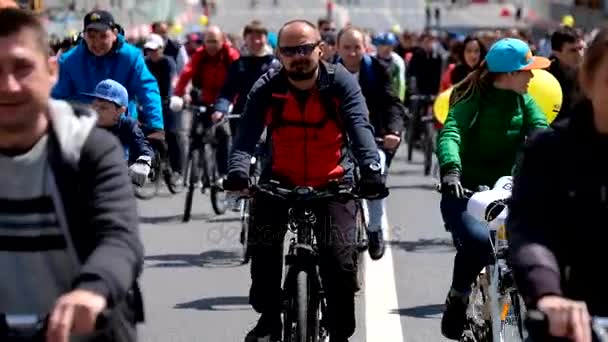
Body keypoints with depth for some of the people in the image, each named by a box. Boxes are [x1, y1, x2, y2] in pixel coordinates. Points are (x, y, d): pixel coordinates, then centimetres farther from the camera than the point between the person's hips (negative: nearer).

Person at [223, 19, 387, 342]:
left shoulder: (340, 82, -13)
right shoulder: (267, 89, -12)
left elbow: (359, 126, -26)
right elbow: (247, 134, -23)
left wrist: (371, 168, -44)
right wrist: (238, 170, -44)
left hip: (333, 182, -1)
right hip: (281, 180, 1)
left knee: (339, 260, -13)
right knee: (263, 242, -21)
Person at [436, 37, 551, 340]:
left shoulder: (525, 102, 7)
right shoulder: (472, 100, -9)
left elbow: (541, 131, -10)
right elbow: (450, 133, -25)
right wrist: (450, 170, -45)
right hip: (464, 191, -5)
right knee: (477, 240, -32)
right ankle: (457, 300, -6)